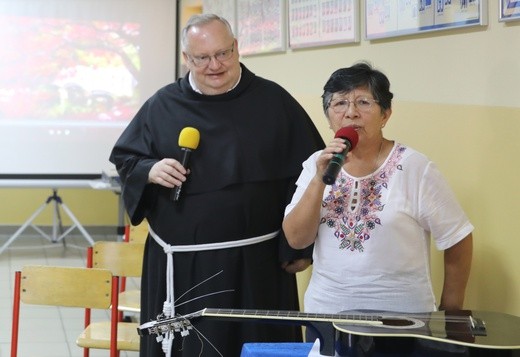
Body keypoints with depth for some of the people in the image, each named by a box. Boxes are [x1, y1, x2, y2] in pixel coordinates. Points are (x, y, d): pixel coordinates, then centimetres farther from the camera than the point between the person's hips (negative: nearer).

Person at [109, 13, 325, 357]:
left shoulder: (274, 101, -1)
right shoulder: (163, 105, 5)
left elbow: (307, 172, -1)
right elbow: (124, 159, 12)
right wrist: (150, 171, -11)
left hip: (255, 262, -2)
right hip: (179, 263, 2)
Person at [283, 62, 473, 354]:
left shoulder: (415, 168, -11)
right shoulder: (316, 165, 1)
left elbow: (458, 242, -5)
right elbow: (297, 239, -7)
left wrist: (450, 316, 0)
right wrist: (320, 180, -19)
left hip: (402, 320, -3)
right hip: (325, 316, 3)